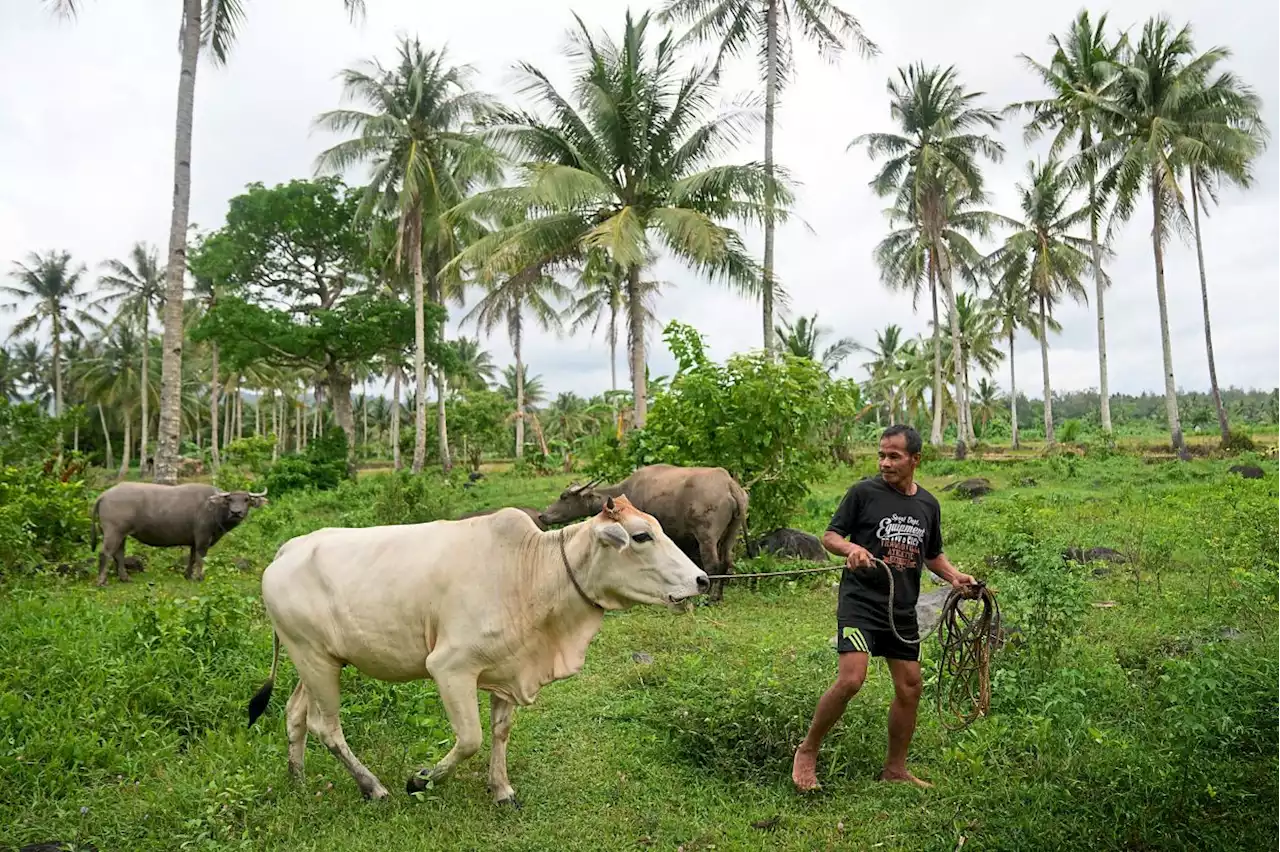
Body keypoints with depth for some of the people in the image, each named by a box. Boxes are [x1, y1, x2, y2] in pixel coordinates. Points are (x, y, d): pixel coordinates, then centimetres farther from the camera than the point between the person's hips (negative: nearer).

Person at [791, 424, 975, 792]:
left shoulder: (928, 505, 10)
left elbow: (933, 554, 23)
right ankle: (807, 751, 1)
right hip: (860, 602, -6)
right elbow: (829, 536, -3)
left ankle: (895, 768, 27)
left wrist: (954, 576, 4)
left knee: (910, 687, 9)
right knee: (850, 679, -19)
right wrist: (850, 548, -24)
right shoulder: (864, 492, -5)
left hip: (902, 610, 6)